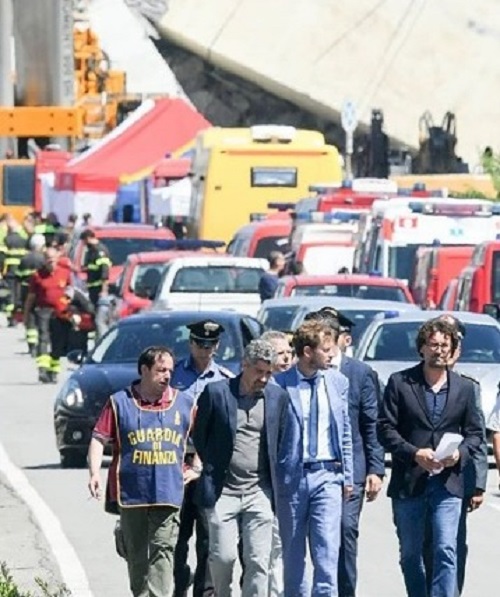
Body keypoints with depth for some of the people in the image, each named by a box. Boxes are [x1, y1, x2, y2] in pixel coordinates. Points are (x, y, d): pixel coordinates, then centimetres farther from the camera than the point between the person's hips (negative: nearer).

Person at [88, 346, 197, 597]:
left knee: (163, 550, -10)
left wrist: (196, 469, 9)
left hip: (168, 493, 0)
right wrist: (94, 473, -14)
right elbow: (98, 439, -1)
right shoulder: (120, 403, 2)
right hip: (131, 492, 0)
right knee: (136, 554, 9)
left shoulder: (184, 403, 8)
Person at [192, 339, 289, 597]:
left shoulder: (278, 396, 5)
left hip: (259, 491, 2)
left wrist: (273, 476, 11)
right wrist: (213, 467, 10)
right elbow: (199, 435, 8)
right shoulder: (215, 392, -3)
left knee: (258, 561, -3)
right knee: (222, 556, -3)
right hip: (222, 491, -2)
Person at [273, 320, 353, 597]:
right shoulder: (280, 384, -6)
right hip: (291, 476, -2)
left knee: (327, 550, -9)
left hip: (327, 474, 2)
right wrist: (271, 478, -4)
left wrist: (347, 475, 10)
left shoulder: (338, 382, 7)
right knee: (293, 553, 8)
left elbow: (345, 432, 13)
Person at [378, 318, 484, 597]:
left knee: (446, 551, -13)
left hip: (447, 483, 0)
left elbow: (475, 433, 12)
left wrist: (460, 453, -9)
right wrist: (414, 453, -15)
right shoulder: (400, 383, 2)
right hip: (409, 482, 0)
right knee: (411, 554, 10)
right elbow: (386, 428, -2)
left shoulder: (464, 388, 8)